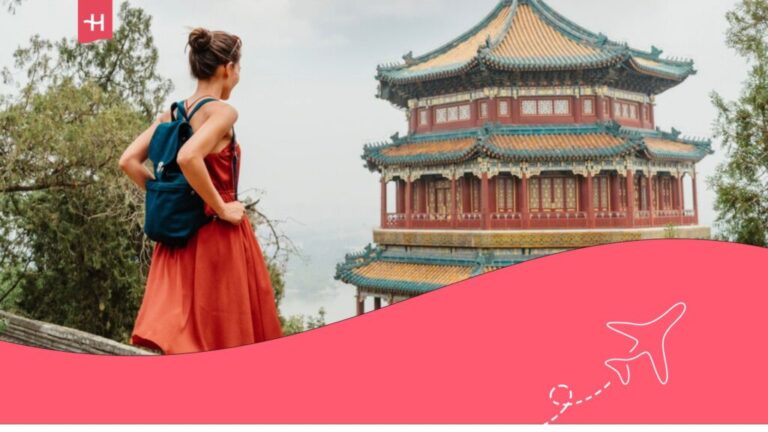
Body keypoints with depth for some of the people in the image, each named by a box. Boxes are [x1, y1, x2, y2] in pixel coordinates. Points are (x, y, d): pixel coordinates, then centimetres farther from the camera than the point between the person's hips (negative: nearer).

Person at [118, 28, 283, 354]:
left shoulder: (171, 114, 8)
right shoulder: (222, 111, -14)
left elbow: (129, 161, 5)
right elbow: (188, 158, -30)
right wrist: (221, 208, -20)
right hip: (218, 236, -7)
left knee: (180, 336, 12)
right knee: (228, 335, 8)